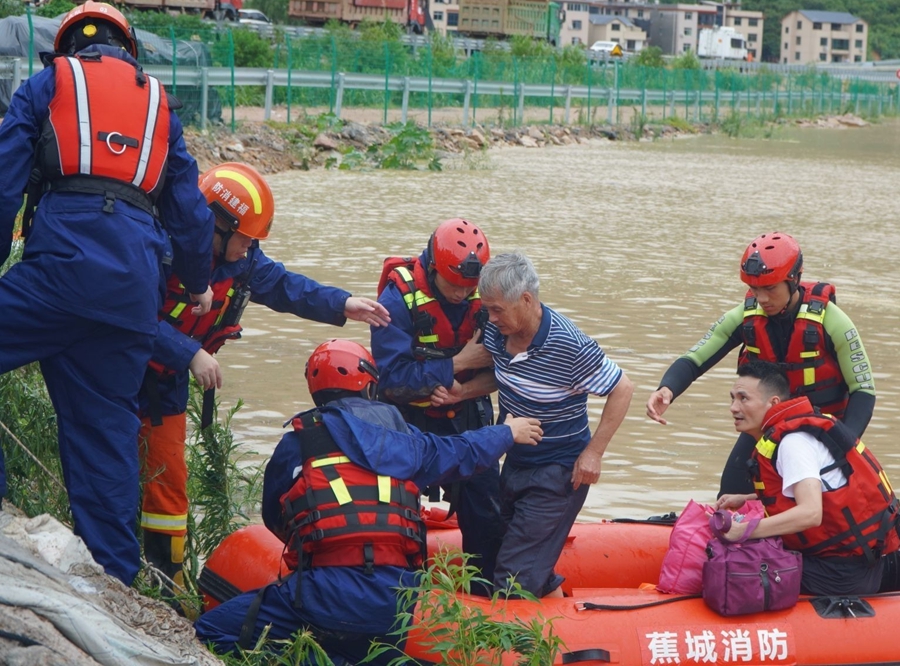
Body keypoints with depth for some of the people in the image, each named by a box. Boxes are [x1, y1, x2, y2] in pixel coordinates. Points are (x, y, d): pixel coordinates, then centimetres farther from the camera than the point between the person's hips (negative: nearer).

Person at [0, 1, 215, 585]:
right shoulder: (158, 101, 26)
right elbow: (189, 207, 27)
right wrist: (199, 283, 39)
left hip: (63, 259, -4)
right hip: (137, 285, 5)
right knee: (108, 423, 9)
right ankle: (115, 574, 10)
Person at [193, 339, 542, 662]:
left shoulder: (297, 442, 9)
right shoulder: (399, 436, 16)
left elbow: (274, 519, 21)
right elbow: (462, 453, 34)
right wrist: (509, 433, 54)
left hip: (328, 591, -4)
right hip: (398, 595, 4)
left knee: (211, 631, -1)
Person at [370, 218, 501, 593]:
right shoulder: (398, 301, -21)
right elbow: (392, 379, -25)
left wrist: (465, 390, -25)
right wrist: (457, 364, -25)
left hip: (467, 420, 3)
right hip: (410, 422, -3)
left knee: (486, 514, 6)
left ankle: (490, 594, 20)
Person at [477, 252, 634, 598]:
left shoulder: (570, 346, -25)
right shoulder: (496, 332, -6)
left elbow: (622, 389, -15)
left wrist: (593, 453, -17)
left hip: (557, 474, -8)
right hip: (515, 463, 8)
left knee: (515, 581, -10)